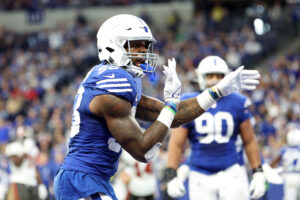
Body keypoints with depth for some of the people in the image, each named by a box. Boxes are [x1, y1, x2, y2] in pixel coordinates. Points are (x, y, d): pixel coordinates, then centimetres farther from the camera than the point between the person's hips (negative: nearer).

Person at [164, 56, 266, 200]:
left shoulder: (237, 103, 2)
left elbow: (249, 141, 9)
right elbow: (176, 144, 0)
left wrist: (258, 174, 6)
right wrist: (171, 176, -10)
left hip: (231, 173, 0)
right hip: (201, 176, 0)